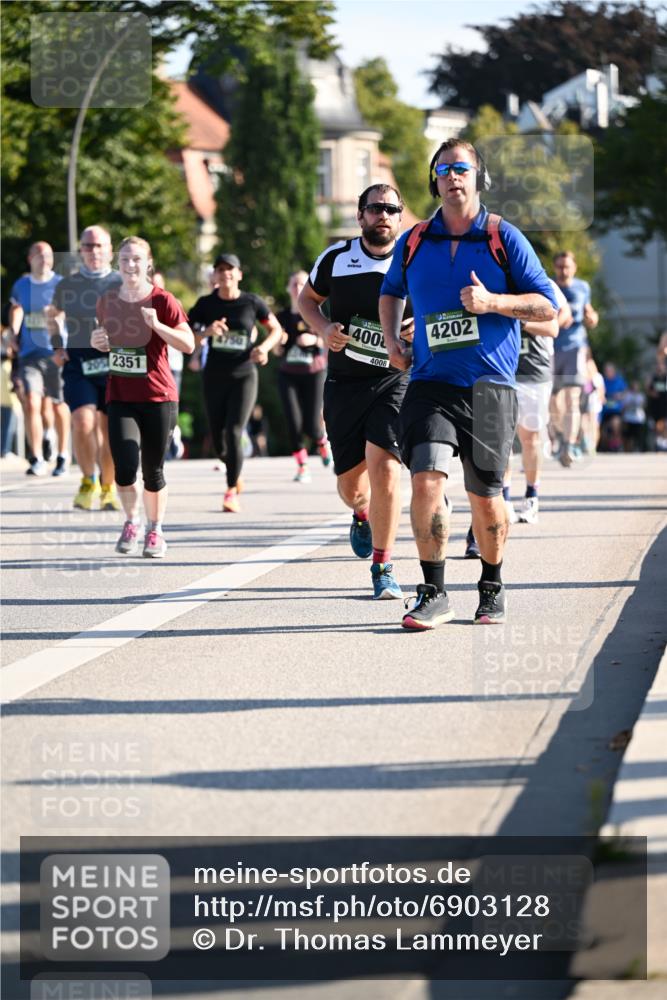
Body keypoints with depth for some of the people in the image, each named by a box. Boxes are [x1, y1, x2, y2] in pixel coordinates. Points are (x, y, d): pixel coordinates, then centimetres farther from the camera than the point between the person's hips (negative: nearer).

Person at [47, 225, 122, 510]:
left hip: (114, 365, 0)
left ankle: (107, 487, 24)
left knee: (109, 429, 5)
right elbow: (54, 313, 26)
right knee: (83, 421, -19)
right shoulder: (67, 286, 8)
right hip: (78, 364, 0)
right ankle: (88, 481, 0)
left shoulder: (122, 284, 3)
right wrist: (57, 347, 14)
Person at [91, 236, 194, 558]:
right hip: (120, 396, 2)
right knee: (124, 468, -13)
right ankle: (131, 522, 12)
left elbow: (188, 344, -11)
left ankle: (155, 530, 25)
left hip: (158, 398, -2)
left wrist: (157, 325, -25)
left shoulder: (162, 300, -7)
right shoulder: (107, 301, 6)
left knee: (153, 470, 5)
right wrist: (98, 342, 0)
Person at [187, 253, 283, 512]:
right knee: (219, 442, 7)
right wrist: (207, 331, -19)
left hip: (244, 376, -2)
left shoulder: (252, 303, -1)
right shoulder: (205, 304, 1)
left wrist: (264, 347, -10)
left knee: (234, 433, -17)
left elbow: (276, 330, 10)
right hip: (214, 377, 2)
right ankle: (235, 471, 40)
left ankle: (232, 492, -9)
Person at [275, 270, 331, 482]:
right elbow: (278, 351, 12)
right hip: (288, 375, 3)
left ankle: (324, 443, 29)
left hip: (313, 373, -3)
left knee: (311, 426, -6)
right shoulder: (283, 317, 6)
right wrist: (280, 342, -10)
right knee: (294, 423, -10)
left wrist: (315, 340, -20)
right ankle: (302, 467, 0)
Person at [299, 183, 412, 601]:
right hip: (344, 381, 2)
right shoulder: (337, 257, 1)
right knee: (350, 482, 6)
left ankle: (383, 566, -8)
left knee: (383, 463, -20)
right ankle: (363, 514, 46)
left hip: (396, 379, -2)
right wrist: (324, 328, -4)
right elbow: (307, 298, 16)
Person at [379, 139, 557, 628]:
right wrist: (392, 339, 13)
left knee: (485, 496, 5)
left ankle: (493, 587, 28)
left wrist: (492, 301, -14)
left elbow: (548, 306, 0)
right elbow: (391, 292, 29)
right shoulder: (414, 243, 8)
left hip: (489, 388, -1)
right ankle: (433, 594, -10)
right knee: (426, 480, -18)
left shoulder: (504, 238, 0)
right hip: (430, 383, 1)